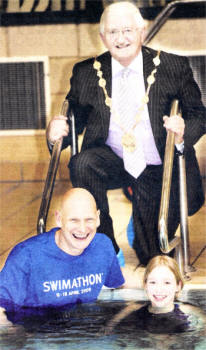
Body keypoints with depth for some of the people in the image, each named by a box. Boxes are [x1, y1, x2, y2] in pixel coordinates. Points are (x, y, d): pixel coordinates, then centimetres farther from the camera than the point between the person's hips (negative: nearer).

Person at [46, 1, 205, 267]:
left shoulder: (173, 67, -5)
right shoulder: (86, 73, 0)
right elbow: (74, 118, 6)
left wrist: (183, 132, -26)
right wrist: (56, 132, -19)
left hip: (158, 170, -1)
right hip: (112, 162, 1)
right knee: (82, 164, -33)